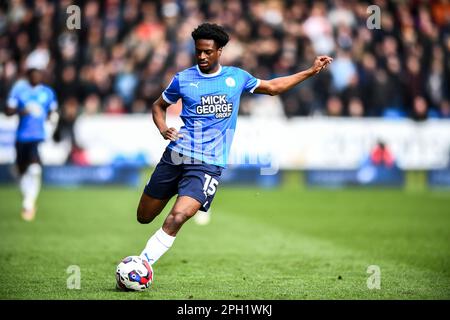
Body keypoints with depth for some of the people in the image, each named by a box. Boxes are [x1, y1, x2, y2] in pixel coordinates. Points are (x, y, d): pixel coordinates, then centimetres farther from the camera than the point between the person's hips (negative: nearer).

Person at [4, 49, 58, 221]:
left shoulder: (47, 93, 3)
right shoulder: (19, 89, 0)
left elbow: (52, 112, 16)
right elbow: (8, 111, 0)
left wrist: (53, 116, -7)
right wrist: (22, 111, -18)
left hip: (39, 137, -1)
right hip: (22, 137, 1)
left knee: (34, 168, -20)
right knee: (22, 171, 13)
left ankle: (29, 204, -13)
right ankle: (27, 199, 35)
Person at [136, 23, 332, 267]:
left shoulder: (236, 77, 7)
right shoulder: (183, 79, 4)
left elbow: (273, 87, 22)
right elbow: (159, 106, 18)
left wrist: (311, 71, 20)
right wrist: (163, 129, -4)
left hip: (208, 164, -2)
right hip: (176, 155, 2)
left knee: (178, 217, -23)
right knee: (144, 217, 7)